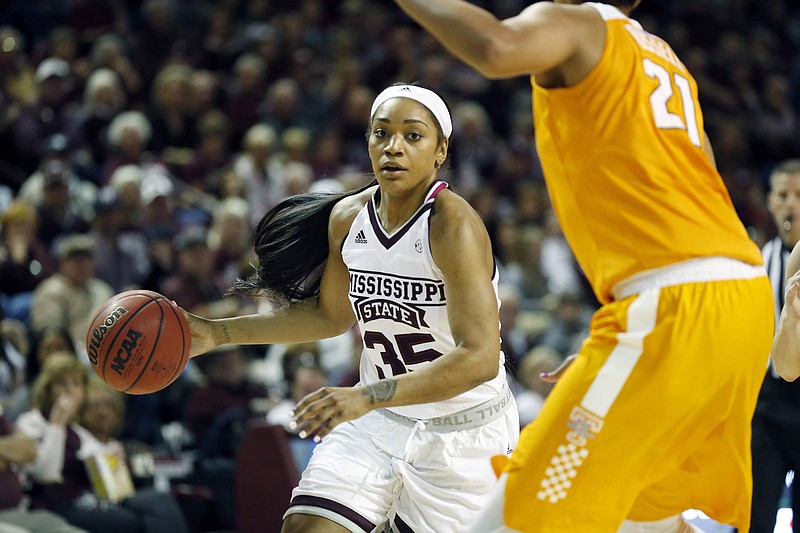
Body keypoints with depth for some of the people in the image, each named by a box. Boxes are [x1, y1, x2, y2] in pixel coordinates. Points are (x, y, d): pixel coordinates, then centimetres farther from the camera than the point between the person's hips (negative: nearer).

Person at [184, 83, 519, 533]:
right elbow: (330, 314, 16)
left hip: (463, 430, -5)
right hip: (380, 420, 5)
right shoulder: (348, 217, -3)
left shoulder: (454, 225, -23)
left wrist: (367, 397, -39)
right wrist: (218, 333, 10)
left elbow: (480, 358, -31)